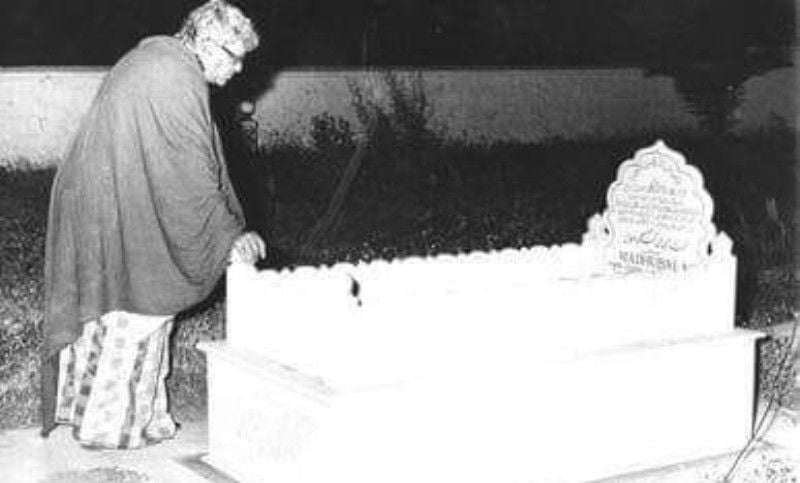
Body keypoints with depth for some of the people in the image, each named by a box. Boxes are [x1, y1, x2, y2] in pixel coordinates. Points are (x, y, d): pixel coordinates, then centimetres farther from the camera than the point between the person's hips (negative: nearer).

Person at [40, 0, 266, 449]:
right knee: (139, 311, 2)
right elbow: (190, 179, -21)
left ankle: (85, 406, 29)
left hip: (97, 203, 10)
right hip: (127, 220, -10)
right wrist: (230, 238, -12)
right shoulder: (177, 80, -20)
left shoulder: (155, 57, 12)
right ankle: (114, 425, 13)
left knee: (105, 308, 18)